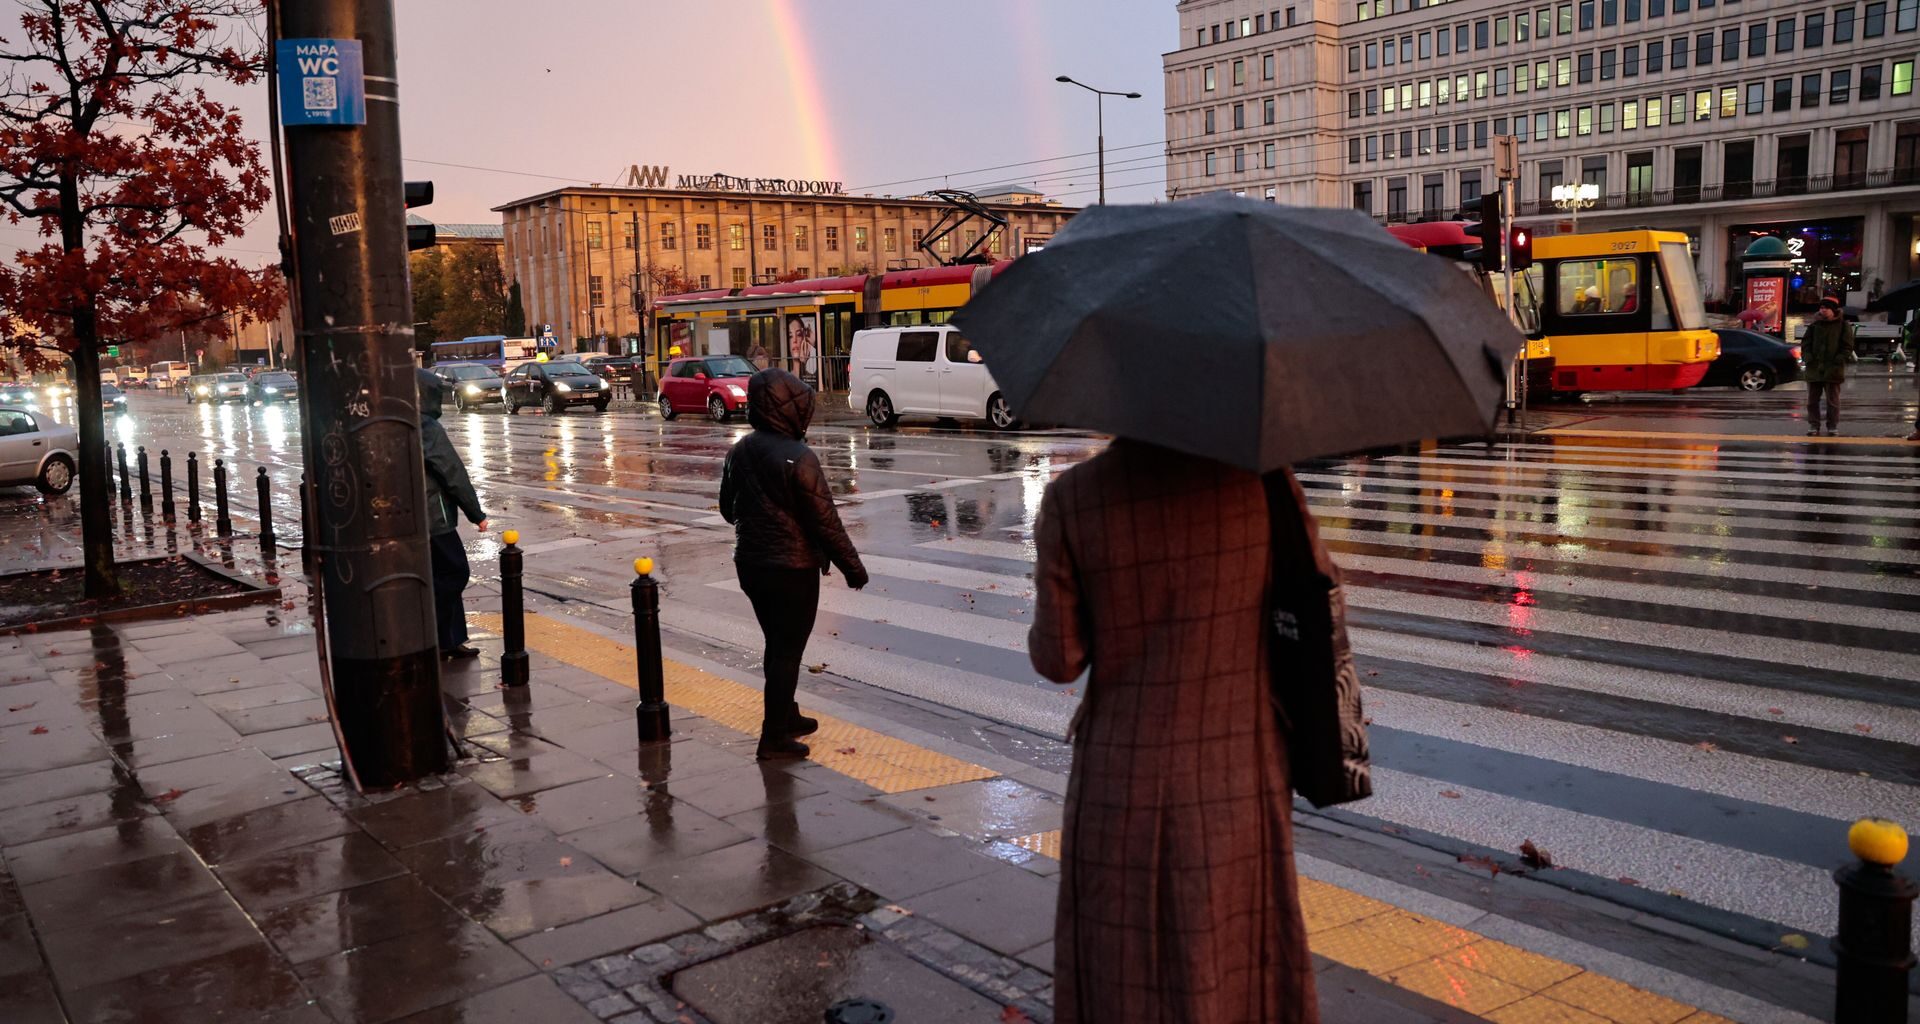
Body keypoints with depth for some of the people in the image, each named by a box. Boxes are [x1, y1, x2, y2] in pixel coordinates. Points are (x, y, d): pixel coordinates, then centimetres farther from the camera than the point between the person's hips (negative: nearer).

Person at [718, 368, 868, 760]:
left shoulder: (740, 451, 3)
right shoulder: (799, 458, -21)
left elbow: (728, 508, 15)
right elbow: (826, 522, -19)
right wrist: (852, 566, -9)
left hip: (750, 563, 8)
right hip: (793, 569, -7)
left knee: (777, 645, 21)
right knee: (788, 651, 2)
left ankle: (787, 716, 35)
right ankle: (774, 737, 7)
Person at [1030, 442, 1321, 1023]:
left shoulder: (1072, 499, -11)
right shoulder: (1259, 474, -9)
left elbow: (1057, 659, -5)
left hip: (1121, 783, -1)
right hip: (1239, 782, 1)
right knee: (1234, 974, 17)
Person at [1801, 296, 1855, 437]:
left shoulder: (1843, 325, 0)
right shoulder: (1814, 325, 8)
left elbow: (1847, 347, -1)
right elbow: (1805, 343, 10)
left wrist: (1837, 361, -13)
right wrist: (1808, 358, -5)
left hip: (1833, 370, -3)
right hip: (1814, 369, 3)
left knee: (1832, 400, 3)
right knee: (1812, 399, 5)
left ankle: (1833, 426, 10)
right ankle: (1813, 425, 12)